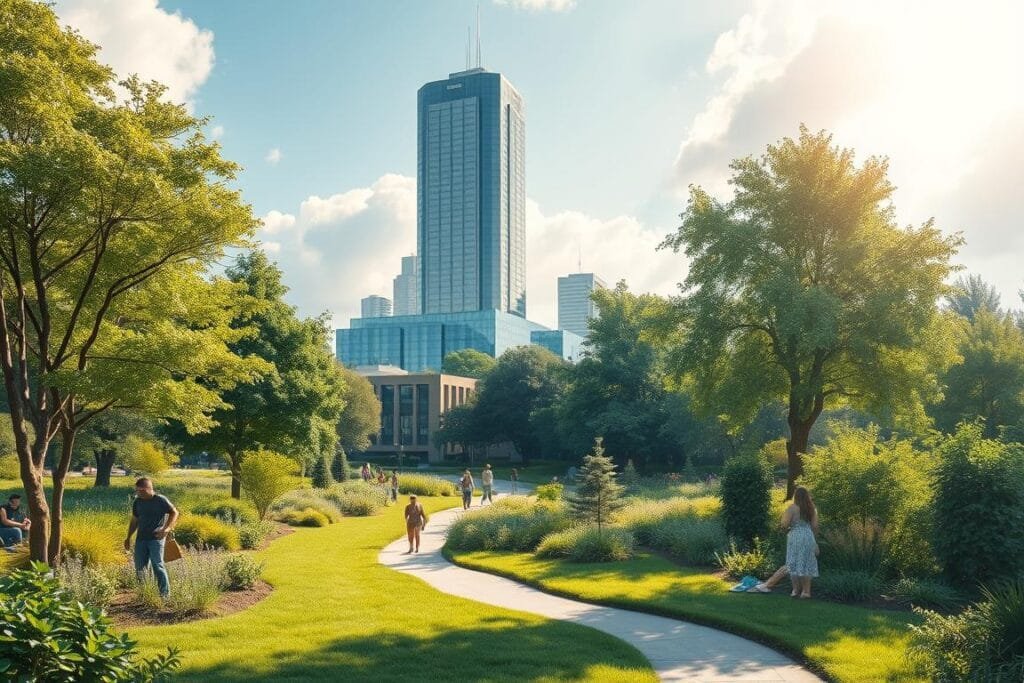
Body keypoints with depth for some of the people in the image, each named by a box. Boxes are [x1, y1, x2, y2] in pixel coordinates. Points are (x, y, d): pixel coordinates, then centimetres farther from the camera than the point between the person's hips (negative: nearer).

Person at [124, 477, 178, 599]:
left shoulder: (161, 500, -7)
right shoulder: (137, 502, 9)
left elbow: (174, 513, -1)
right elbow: (134, 521, 20)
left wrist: (166, 528, -13)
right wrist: (128, 537, 17)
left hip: (156, 538, -6)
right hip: (141, 538, 6)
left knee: (157, 565, -10)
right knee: (139, 566, 4)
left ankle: (165, 594, -4)